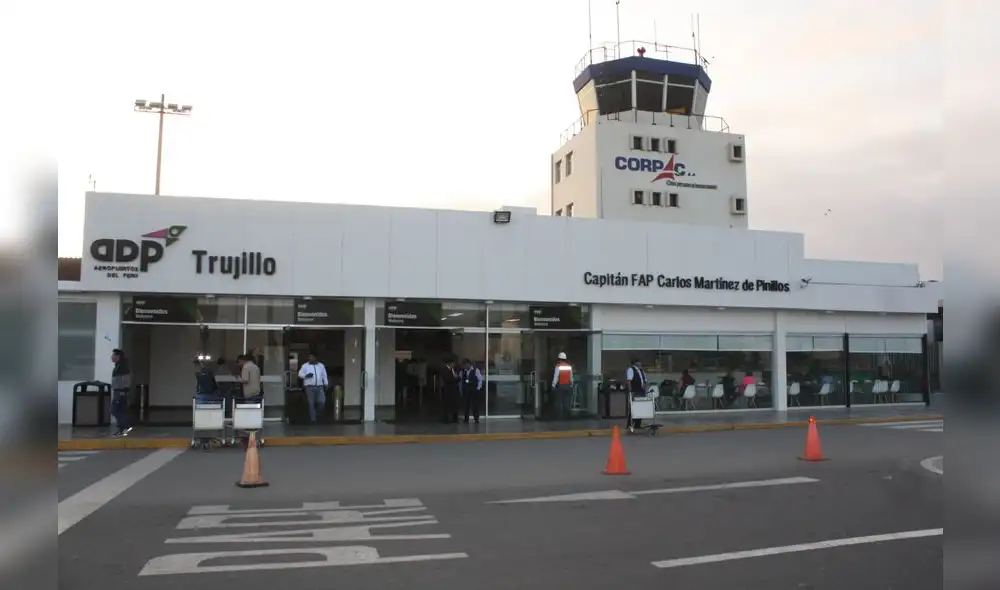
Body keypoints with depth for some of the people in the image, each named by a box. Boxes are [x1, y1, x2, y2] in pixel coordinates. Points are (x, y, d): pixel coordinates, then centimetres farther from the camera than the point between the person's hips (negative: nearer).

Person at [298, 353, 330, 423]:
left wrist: (326, 385, 12)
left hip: (319, 387, 2)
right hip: (310, 387, -2)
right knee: (311, 404, -3)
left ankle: (320, 414, 15)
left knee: (322, 402, -12)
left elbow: (324, 375, 17)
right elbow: (300, 374, -3)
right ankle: (312, 419, 4)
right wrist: (306, 375, -22)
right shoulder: (305, 366, 6)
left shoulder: (321, 365, 14)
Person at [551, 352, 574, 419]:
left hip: (560, 386, -4)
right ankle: (566, 417, 4)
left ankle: (560, 416, -3)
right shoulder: (569, 366, 5)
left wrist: (553, 386, -4)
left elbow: (555, 377, -9)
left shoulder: (558, 366, -7)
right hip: (568, 386, 4)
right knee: (567, 402, 6)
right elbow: (571, 377, 7)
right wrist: (571, 385, 15)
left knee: (559, 402, 1)